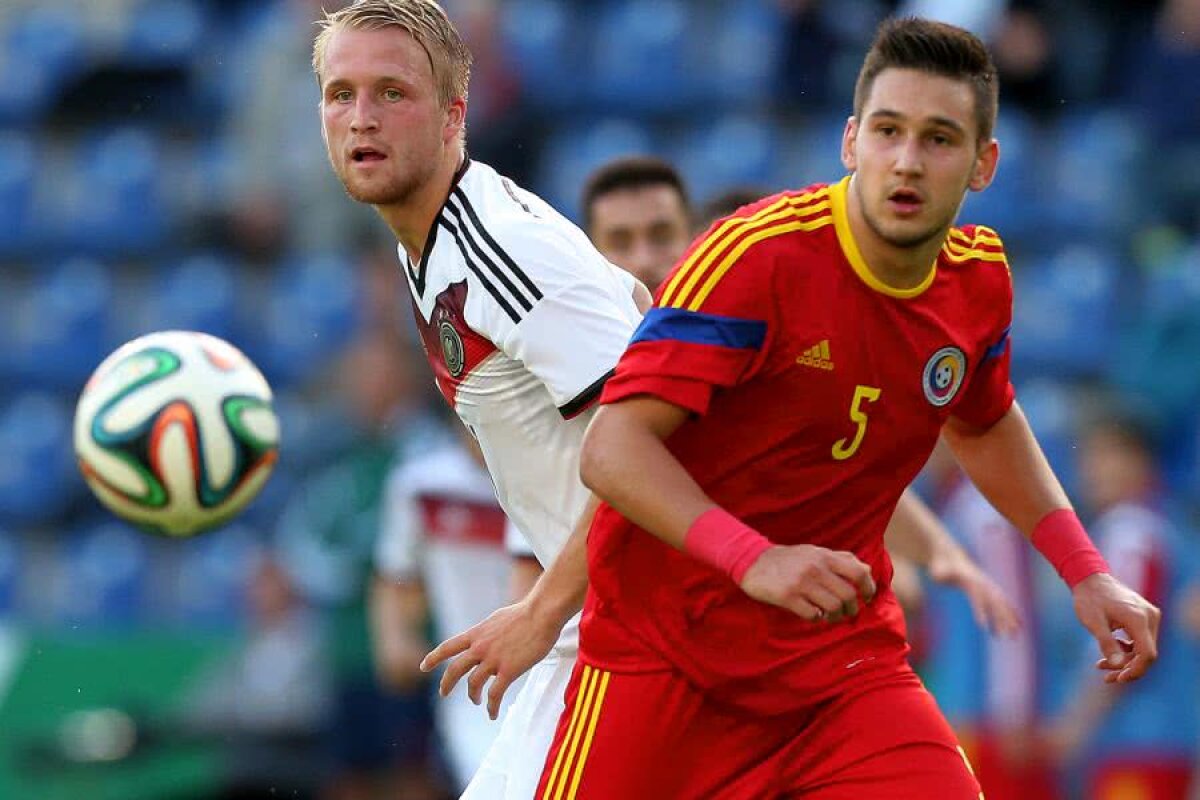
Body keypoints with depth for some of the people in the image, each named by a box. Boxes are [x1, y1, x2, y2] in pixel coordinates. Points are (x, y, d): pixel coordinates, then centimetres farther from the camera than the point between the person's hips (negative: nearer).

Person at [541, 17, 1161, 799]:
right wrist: (754, 559, -37)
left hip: (845, 660, 4)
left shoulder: (980, 277, 1)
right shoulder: (758, 257, -18)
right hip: (664, 653, -4)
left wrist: (1085, 570, 14)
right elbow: (613, 448, -24)